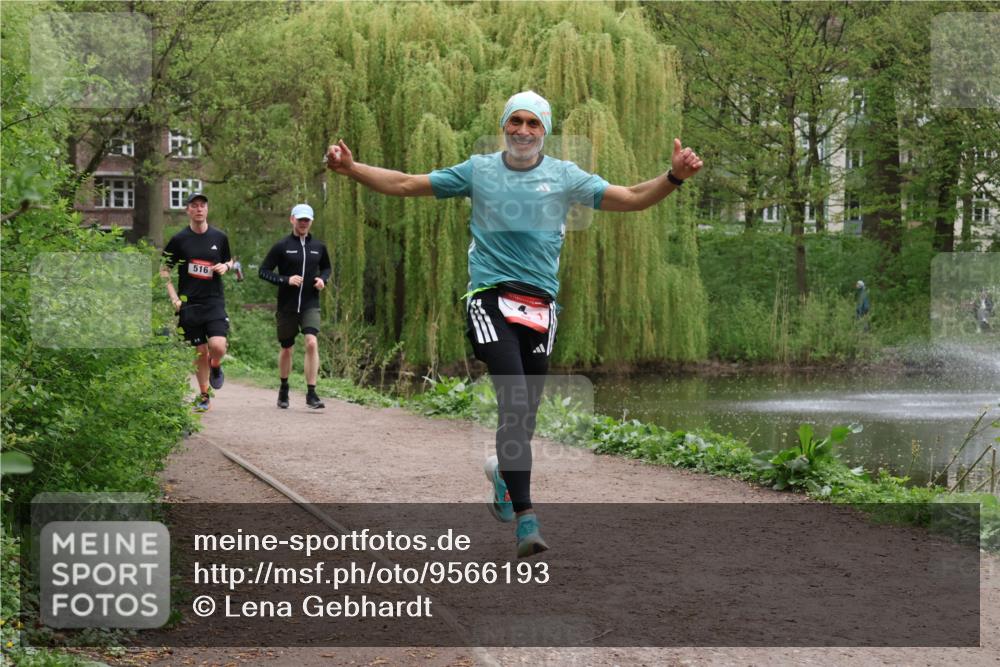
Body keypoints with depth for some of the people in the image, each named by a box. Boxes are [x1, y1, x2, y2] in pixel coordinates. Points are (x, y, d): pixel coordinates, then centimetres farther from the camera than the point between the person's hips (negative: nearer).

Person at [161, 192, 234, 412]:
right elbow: (164, 270, 6)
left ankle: (215, 366, 18)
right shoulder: (179, 239, 0)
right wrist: (174, 298, -3)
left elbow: (229, 260, 22)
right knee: (200, 351, 4)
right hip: (189, 304, 0)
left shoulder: (219, 237, 5)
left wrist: (225, 266, -3)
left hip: (214, 301, 0)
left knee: (218, 346, -18)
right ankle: (203, 395, 21)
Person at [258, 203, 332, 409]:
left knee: (312, 343, -18)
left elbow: (326, 267, 24)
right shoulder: (281, 247, -3)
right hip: (287, 307, -1)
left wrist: (323, 279, 2)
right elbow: (263, 271, -3)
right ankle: (283, 390, 32)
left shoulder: (318, 247, 7)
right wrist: (286, 280, -17)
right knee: (287, 349, 10)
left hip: (310, 305, 1)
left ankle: (311, 394, -16)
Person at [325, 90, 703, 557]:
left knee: (525, 410, 7)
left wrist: (673, 177, -14)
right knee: (514, 400, -19)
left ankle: (505, 472, 40)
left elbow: (630, 199, 2)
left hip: (540, 305, 2)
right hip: (490, 299, -2)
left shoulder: (564, 176, 8)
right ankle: (525, 518, -23)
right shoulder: (478, 171, 8)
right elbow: (406, 185, 12)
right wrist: (351, 168, 2)